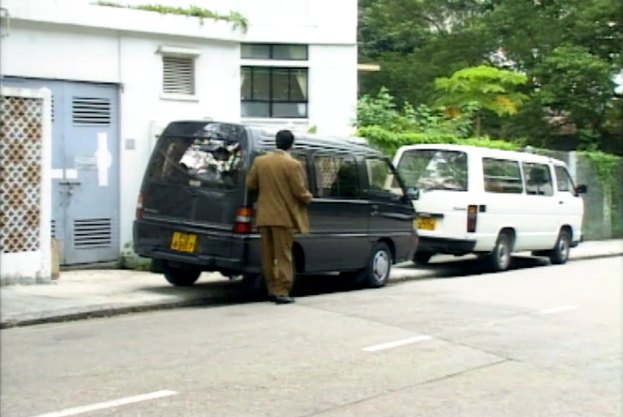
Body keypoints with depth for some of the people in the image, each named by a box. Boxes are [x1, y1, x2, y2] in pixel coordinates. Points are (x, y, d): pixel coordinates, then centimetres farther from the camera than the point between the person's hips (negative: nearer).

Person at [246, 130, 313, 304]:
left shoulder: (260, 161, 2)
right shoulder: (293, 165, -13)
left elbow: (250, 183, 8)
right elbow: (300, 191, -11)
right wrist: (308, 198, 10)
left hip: (264, 216, 5)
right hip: (284, 216, -5)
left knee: (268, 255, 13)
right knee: (283, 255, 0)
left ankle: (271, 289, 19)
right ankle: (282, 292, -2)